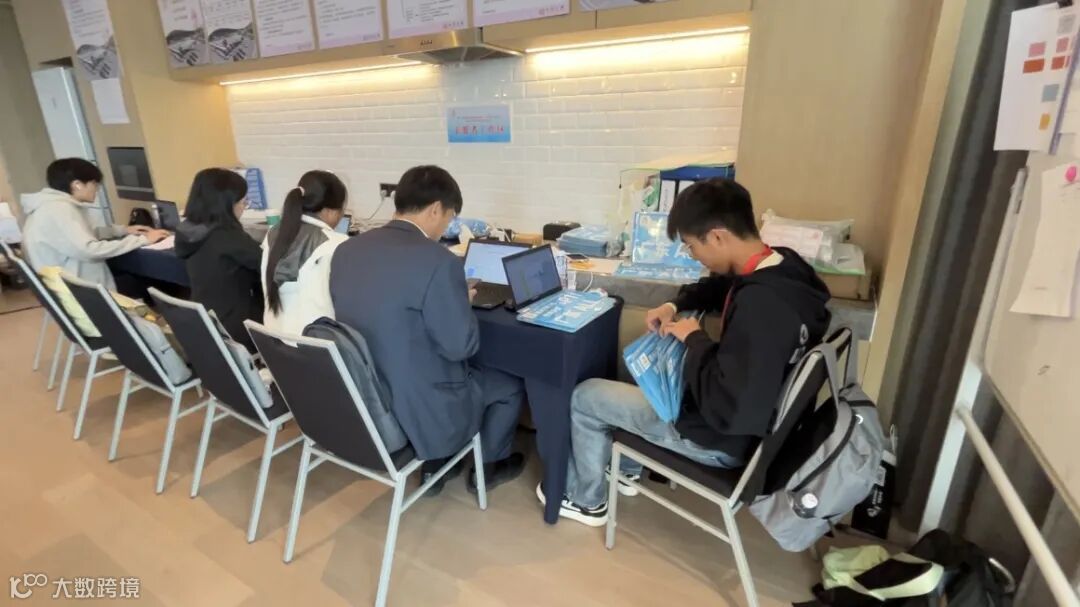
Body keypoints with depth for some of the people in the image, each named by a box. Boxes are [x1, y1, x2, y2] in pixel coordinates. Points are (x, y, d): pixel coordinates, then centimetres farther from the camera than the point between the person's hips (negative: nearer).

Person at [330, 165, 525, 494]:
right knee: (511, 383, 18)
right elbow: (460, 346, -19)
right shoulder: (437, 261, -25)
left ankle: (434, 465, 38)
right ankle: (489, 466, 38)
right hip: (418, 411, -7)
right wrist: (462, 301, 0)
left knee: (471, 370, 32)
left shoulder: (347, 249, -1)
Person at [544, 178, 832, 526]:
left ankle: (587, 501, 27)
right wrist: (676, 306, -1)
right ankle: (628, 470, 40)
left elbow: (727, 409, -35)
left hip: (726, 437, -9)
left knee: (585, 397, 2)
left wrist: (694, 339, -23)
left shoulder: (760, 304, -36)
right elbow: (720, 286, 15)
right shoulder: (782, 265, -6)